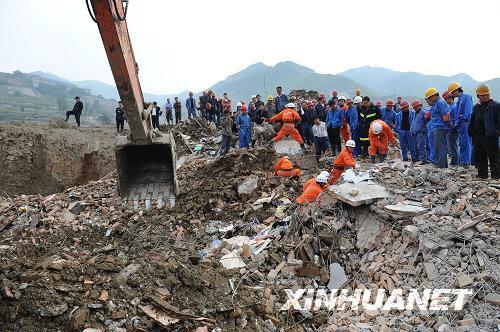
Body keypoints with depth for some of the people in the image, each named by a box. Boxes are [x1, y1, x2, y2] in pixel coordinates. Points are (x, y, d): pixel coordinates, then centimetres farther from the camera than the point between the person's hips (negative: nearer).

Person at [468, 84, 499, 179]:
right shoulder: (476, 107, 16)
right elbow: (472, 121, 21)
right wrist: (471, 132, 13)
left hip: (490, 137, -6)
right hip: (477, 136, 7)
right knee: (479, 157, 11)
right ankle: (482, 175, 21)